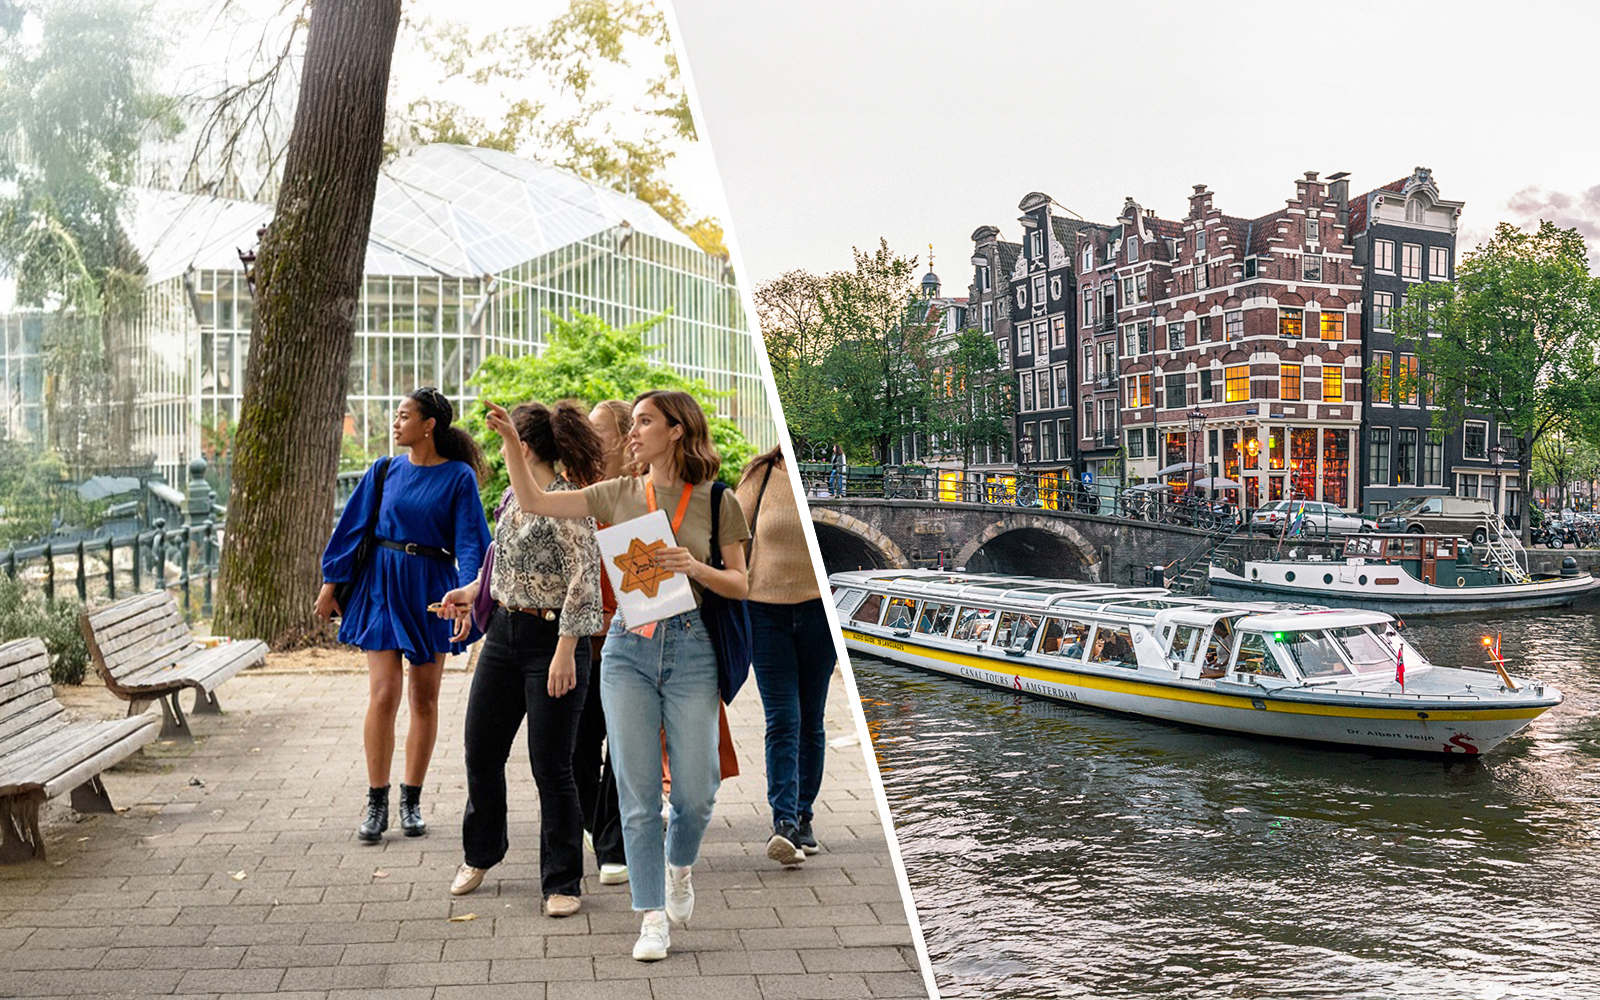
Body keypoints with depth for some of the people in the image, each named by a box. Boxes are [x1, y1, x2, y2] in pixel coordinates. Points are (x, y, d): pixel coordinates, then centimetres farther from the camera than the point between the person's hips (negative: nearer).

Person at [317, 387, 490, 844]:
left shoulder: (458, 477, -3)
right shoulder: (385, 471, 5)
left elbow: (470, 541, -8)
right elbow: (354, 525, 9)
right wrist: (331, 582, 7)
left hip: (430, 591, -1)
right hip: (382, 586, 1)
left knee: (424, 700, 6)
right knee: (383, 695, -6)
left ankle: (411, 801, 18)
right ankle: (376, 803, 4)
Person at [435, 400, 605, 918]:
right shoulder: (514, 497, 10)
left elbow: (583, 582, -20)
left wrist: (566, 652, -23)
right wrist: (472, 592, 23)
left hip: (551, 639, -8)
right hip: (503, 632, 8)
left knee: (551, 766, -1)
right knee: (480, 749, 15)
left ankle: (562, 883, 15)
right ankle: (481, 853, 39)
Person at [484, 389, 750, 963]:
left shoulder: (717, 503, 2)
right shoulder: (619, 494, 8)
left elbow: (740, 586, 3)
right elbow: (533, 501, 7)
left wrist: (695, 568, -15)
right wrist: (508, 439, -1)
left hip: (690, 647, -1)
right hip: (627, 649, 2)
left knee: (695, 791, 1)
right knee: (638, 791, 1)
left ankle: (679, 864, 34)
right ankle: (652, 917, 13)